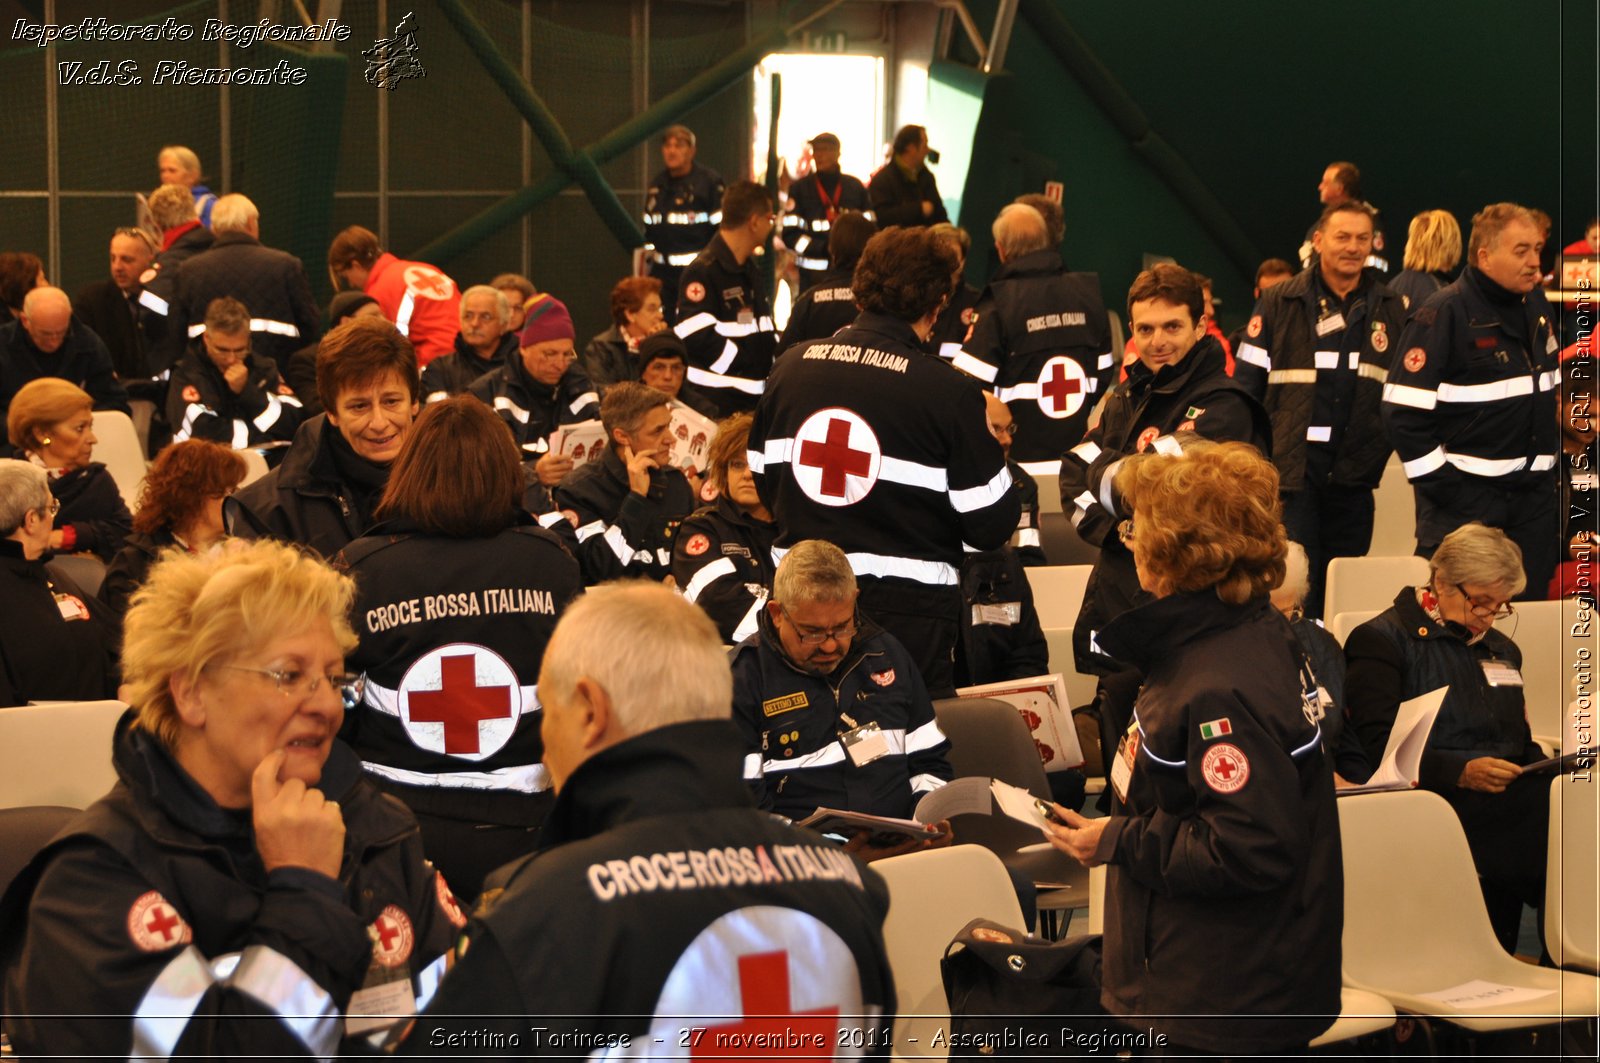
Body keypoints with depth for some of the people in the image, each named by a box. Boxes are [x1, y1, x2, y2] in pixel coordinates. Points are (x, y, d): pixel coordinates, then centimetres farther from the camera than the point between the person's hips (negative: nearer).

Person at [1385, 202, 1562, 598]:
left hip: (1535, 500, 7)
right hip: (1465, 499, -7)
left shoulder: (1537, 307, 11)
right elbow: (1403, 413, -15)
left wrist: (1551, 464, 16)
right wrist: (1443, 487, -16)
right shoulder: (1445, 315, -11)